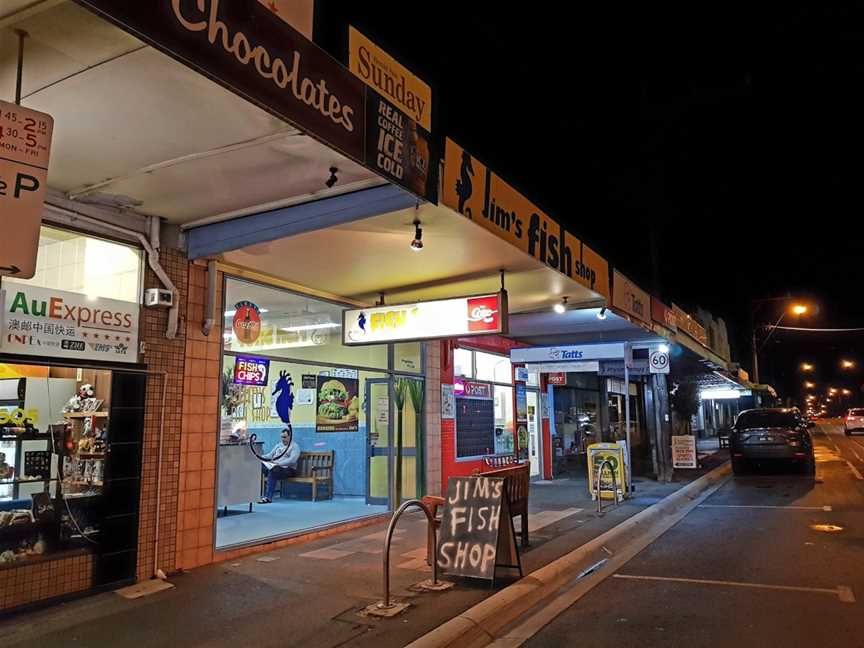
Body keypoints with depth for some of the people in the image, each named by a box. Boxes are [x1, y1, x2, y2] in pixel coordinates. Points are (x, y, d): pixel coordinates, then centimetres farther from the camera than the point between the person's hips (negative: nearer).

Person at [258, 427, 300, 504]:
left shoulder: (295, 446, 1)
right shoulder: (278, 445, 24)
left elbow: (292, 460, -14)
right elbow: (270, 455, 19)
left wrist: (278, 463, -24)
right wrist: (260, 457, 0)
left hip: (288, 469, -6)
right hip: (273, 466, 6)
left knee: (273, 471, -38)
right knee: (259, 466, -22)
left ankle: (268, 497, -37)